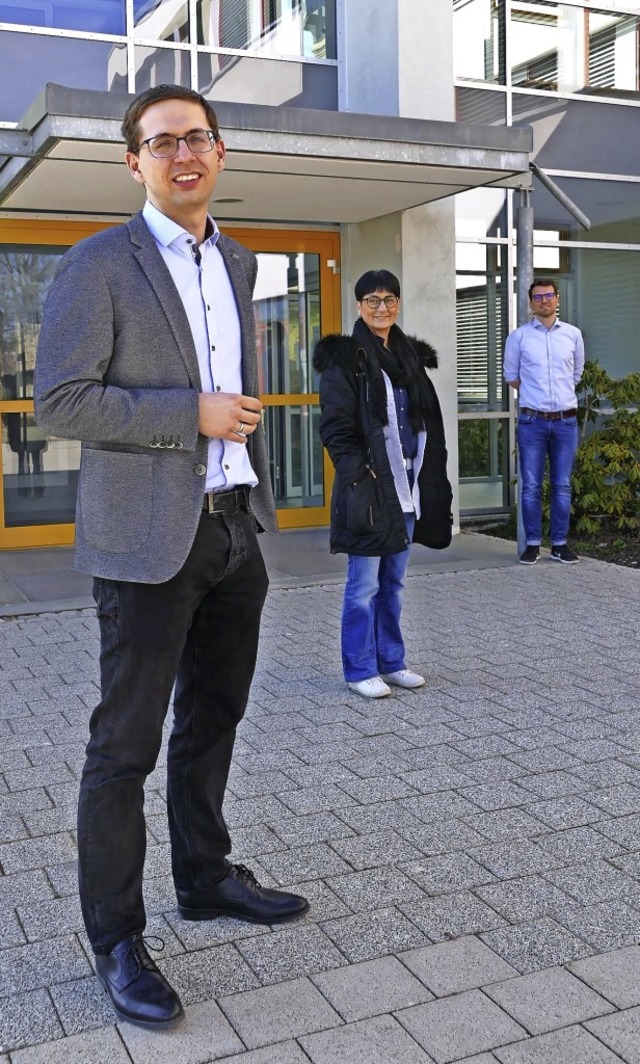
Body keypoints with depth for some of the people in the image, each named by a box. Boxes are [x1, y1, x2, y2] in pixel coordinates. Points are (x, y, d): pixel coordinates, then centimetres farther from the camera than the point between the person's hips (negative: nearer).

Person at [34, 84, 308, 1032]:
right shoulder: (97, 265, -7)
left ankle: (204, 877, 36)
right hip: (149, 538, -7)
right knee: (126, 742, 1)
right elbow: (59, 402, -14)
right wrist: (192, 413, -18)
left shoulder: (237, 264, 14)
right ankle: (116, 939, 15)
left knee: (213, 719, 18)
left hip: (235, 530, 7)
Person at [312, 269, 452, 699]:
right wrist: (360, 473, -17)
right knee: (365, 585, 0)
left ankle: (391, 662, 24)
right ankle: (361, 669, 11)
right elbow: (336, 426, -10)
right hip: (368, 487, -6)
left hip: (407, 487, 6)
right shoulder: (344, 358, -5)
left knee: (394, 582, 14)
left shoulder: (412, 356, 15)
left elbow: (430, 421, 17)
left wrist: (430, 476, 10)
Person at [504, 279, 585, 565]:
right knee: (531, 486, 0)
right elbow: (510, 375, 12)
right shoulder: (519, 336, 1)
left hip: (566, 420, 2)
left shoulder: (573, 334, 7)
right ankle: (533, 543, 7)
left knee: (562, 486, 5)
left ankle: (559, 543, 12)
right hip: (532, 421, -1)